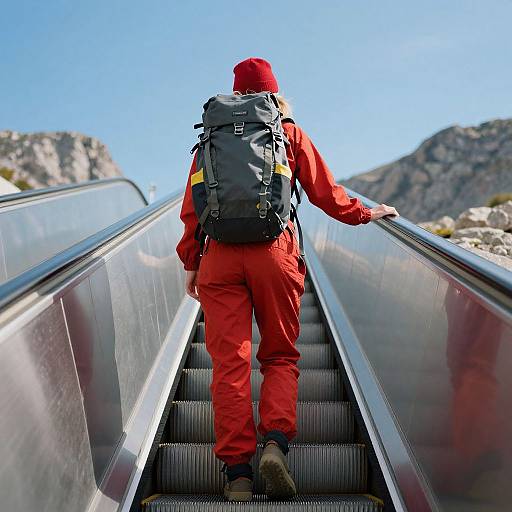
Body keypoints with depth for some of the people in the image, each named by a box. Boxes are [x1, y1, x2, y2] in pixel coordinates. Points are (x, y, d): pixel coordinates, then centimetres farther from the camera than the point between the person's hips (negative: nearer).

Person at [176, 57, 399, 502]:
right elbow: (325, 193, 12)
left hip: (220, 255, 1)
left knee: (230, 362, 1)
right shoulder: (291, 134, 11)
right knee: (280, 355, 12)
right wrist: (365, 214, 27)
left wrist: (190, 264, 18)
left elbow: (192, 206, 12)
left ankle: (237, 471, -1)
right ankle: (275, 441, -10)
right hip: (274, 252, -1)